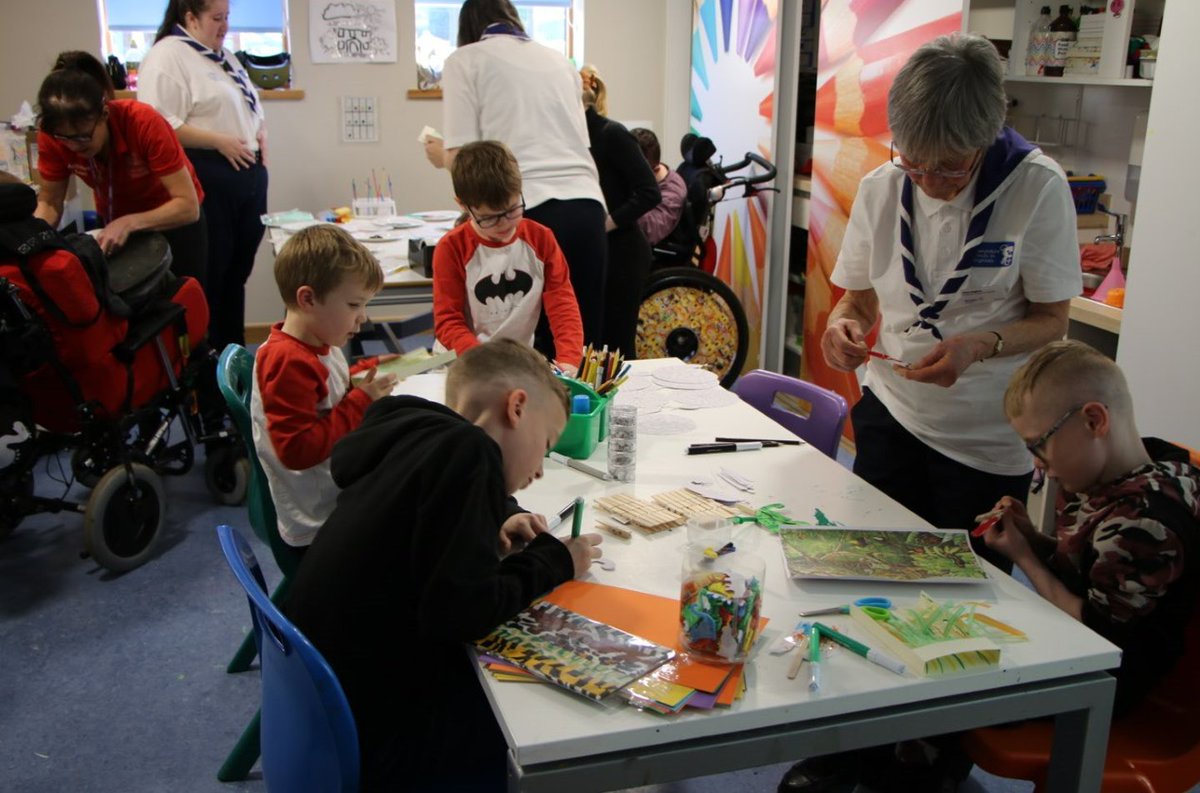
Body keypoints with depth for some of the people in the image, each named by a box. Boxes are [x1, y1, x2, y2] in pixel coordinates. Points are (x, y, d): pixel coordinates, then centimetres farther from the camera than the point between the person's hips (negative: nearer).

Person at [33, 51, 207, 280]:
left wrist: (129, 223, -44)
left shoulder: (144, 123, -32)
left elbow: (188, 206, -32)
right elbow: (49, 203, -9)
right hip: (113, 225, 3)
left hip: (174, 221, -3)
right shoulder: (53, 135, -21)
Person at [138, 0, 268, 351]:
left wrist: (261, 133, 9)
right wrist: (220, 142, -19)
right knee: (208, 278, -3)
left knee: (237, 273, 14)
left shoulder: (224, 57, 20)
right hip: (207, 179, -9)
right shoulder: (167, 56, -9)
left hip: (249, 176, 9)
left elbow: (251, 105, 30)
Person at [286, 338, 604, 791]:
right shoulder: (467, 450, -21)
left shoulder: (411, 435, 4)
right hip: (371, 731, -9)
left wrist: (489, 534, 6)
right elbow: (460, 611, -25)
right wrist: (553, 560, -10)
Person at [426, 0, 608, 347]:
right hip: (586, 207, 4)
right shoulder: (560, 60, 23)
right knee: (583, 339, 7)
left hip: (527, 211, -4)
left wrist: (441, 156, 22)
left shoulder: (466, 60, 9)